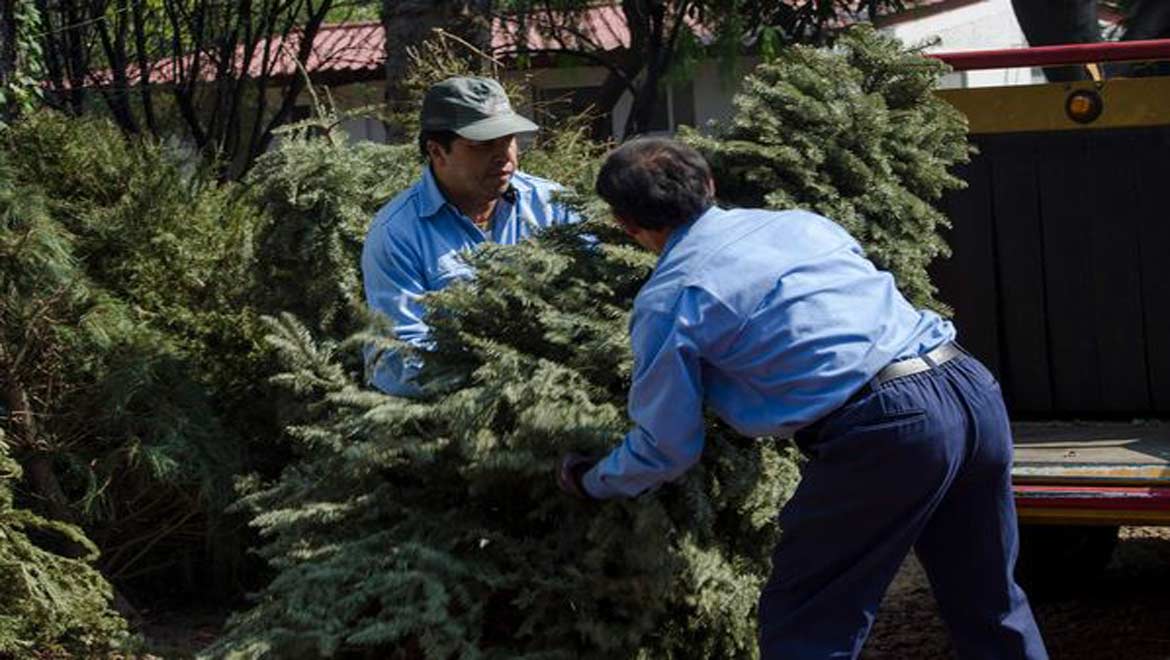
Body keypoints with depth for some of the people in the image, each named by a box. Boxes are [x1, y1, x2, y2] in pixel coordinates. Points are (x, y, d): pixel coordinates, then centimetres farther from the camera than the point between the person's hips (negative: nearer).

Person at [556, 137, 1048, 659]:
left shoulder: (666, 300, 4)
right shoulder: (799, 221, 21)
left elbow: (666, 450, 11)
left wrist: (589, 482, 29)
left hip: (886, 429, -7)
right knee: (991, 607, 20)